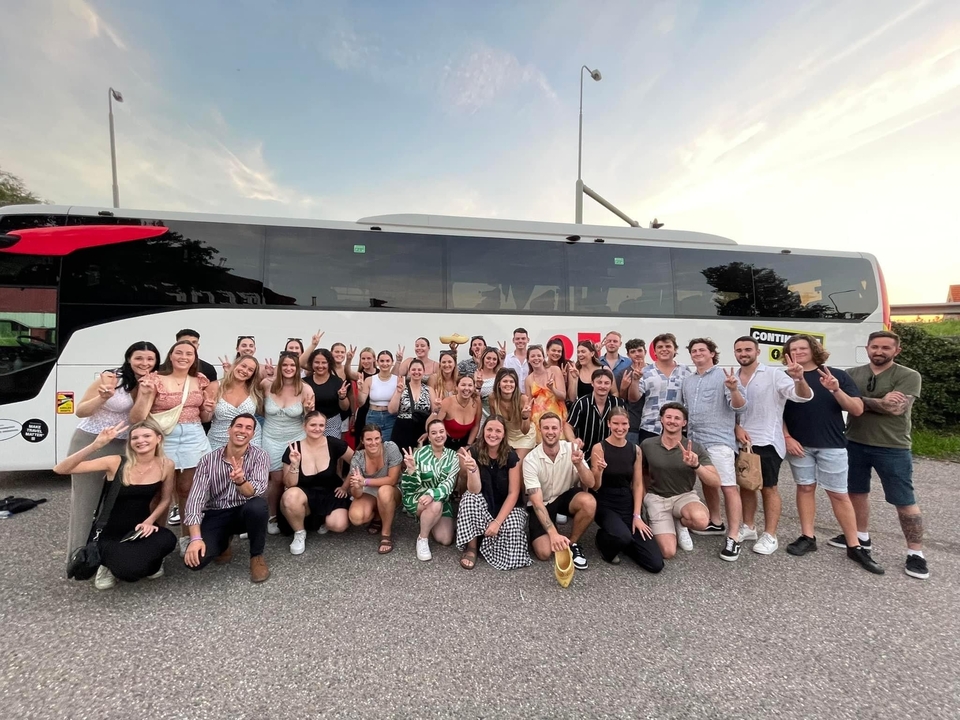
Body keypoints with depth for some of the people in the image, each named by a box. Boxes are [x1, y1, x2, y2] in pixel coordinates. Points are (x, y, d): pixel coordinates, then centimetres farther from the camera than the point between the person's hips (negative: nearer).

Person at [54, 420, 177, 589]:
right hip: (110, 534, -2)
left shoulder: (166, 465, -9)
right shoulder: (115, 463, -16)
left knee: (168, 540, -33)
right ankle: (111, 565, 9)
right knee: (131, 570, -30)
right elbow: (60, 469, -24)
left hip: (139, 530, 2)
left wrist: (149, 521, -12)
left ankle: (150, 565, 5)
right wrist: (95, 445, -38)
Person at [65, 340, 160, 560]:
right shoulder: (110, 378, -14)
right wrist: (103, 397, -29)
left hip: (123, 447, 4)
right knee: (85, 502, 4)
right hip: (90, 443, -4)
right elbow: (80, 411, -10)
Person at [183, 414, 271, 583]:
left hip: (245, 512, -1)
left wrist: (240, 481, -48)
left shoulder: (260, 456, -11)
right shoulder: (208, 459, -6)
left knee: (258, 505, -36)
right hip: (215, 516, 2)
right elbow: (195, 498, -12)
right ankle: (223, 544, 14)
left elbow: (256, 492, -25)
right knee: (193, 559, -24)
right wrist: (195, 538, -24)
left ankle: (257, 556, -8)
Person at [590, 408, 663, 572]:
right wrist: (599, 471, -29)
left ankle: (621, 540, 20)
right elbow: (595, 487, -8)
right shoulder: (599, 448, -10)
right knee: (622, 537, -35)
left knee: (656, 564, -7)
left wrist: (637, 516, -4)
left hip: (628, 504, 4)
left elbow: (638, 485, 4)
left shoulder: (635, 450, 3)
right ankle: (604, 541, 2)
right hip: (605, 504, -3)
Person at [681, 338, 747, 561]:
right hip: (695, 440, 7)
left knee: (729, 487, -6)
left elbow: (740, 407, -13)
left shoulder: (725, 375, -7)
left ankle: (733, 538, -2)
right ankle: (715, 523, 32)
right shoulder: (688, 380, 12)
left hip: (719, 440, -7)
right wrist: (686, 434, 16)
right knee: (707, 483, 17)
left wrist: (734, 390, -32)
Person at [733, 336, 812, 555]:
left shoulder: (773, 375, -9)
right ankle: (748, 528, 28)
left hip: (766, 442, -5)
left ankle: (770, 536, 16)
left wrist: (799, 379, -40)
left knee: (768, 488, 4)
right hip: (741, 442, 5)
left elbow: (802, 396, -19)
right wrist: (737, 428, -7)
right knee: (745, 485, 14)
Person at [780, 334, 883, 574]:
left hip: (831, 445, -1)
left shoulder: (837, 375, 0)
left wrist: (836, 390, -20)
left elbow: (857, 410, -4)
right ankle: (807, 537, 19)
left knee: (838, 494, 4)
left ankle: (855, 546, 16)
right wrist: (787, 438, -6)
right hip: (799, 445, 1)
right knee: (805, 488, 9)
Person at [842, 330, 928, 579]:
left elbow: (896, 408, -18)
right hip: (855, 444, 4)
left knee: (905, 502, 4)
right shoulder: (853, 374, 4)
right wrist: (881, 402, -16)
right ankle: (861, 537, 32)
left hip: (893, 448, -4)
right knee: (857, 492, 16)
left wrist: (861, 400, -10)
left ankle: (916, 553, 18)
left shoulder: (909, 376, -7)